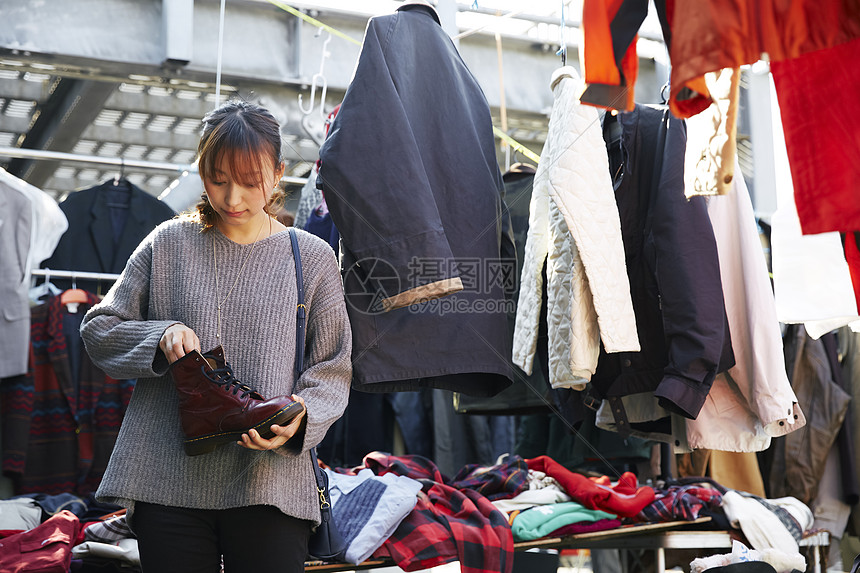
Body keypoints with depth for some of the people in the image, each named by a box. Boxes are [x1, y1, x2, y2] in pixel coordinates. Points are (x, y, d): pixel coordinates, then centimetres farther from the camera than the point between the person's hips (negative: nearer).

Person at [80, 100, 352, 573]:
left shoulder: (312, 258, 5)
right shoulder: (170, 244, 7)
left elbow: (332, 370, 5)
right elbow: (98, 330, 10)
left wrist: (300, 419, -15)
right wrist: (160, 336, -10)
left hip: (269, 485, 0)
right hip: (169, 481, 1)